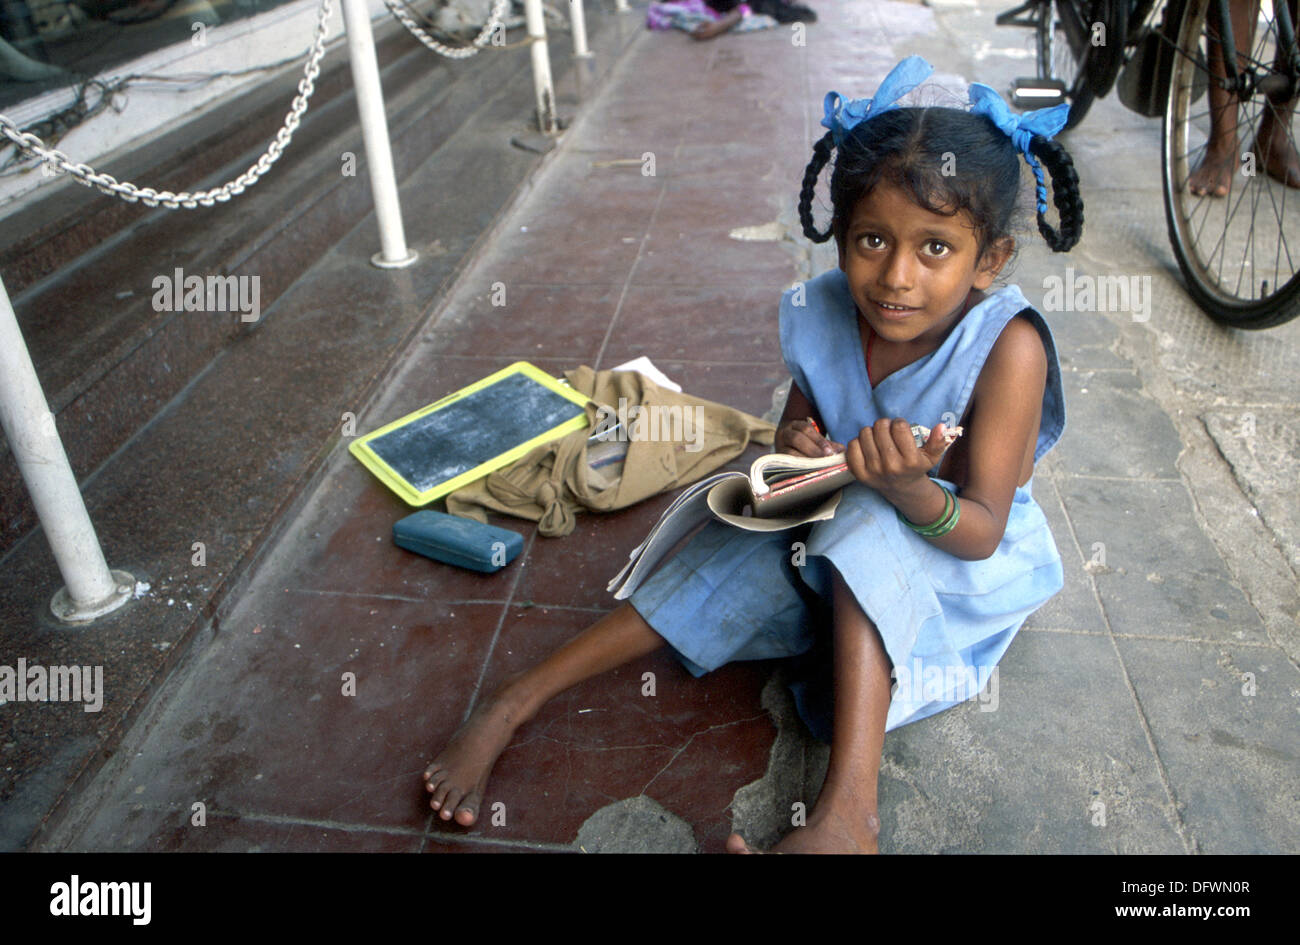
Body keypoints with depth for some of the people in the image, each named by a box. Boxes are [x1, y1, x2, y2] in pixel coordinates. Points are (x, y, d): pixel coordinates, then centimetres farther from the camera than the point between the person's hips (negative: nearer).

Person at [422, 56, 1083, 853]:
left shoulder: (1007, 346, -27)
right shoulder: (824, 314, -15)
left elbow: (980, 531, -25)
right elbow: (801, 419, 2)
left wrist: (912, 492, -47)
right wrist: (795, 445, -23)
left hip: (960, 558, -4)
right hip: (840, 538, 5)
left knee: (866, 524, -34)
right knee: (731, 563, -17)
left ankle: (847, 808, -39)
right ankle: (513, 705, -10)